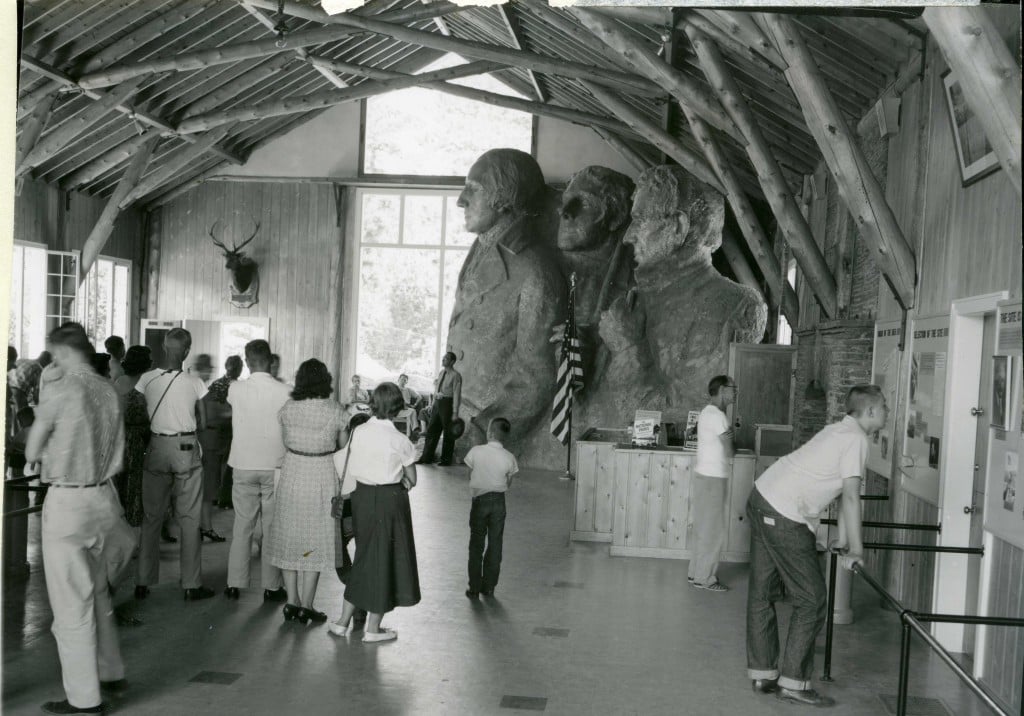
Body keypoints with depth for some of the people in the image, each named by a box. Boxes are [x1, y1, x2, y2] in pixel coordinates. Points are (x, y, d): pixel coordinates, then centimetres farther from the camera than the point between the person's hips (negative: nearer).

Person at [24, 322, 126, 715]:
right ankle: (109, 669, 35)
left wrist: (49, 449, 11)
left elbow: (32, 452, -7)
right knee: (97, 590, 22)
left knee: (71, 601, 3)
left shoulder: (61, 390, -16)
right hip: (102, 495, 7)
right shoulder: (108, 390, 3)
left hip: (68, 502, -7)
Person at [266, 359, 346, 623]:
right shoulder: (335, 411, -11)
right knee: (315, 541, 7)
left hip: (291, 473, 2)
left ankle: (292, 600, 17)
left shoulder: (287, 410, -4)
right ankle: (306, 605, 10)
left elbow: (285, 442, 3)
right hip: (322, 475, -2)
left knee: (289, 536, 14)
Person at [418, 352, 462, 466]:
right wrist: (433, 404, 16)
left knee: (448, 433, 6)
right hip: (437, 402, 7)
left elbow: (456, 394, -15)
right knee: (432, 430, 9)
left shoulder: (455, 375, -12)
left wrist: (455, 412, -17)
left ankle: (446, 460, 18)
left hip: (447, 403, -7)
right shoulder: (441, 373, 11)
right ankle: (427, 457, 18)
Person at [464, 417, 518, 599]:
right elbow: (508, 483, 1)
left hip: (479, 500, -1)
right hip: (498, 501, 1)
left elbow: (470, 476, -1)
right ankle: (489, 587, 16)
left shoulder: (476, 451, -12)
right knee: (495, 545, 11)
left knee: (476, 545, 9)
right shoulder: (509, 458, -9)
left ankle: (474, 588, 12)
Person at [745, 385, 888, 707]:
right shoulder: (855, 439, -10)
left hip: (762, 498, 10)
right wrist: (856, 550, -9)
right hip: (784, 517, -10)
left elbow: (844, 495, 20)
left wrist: (843, 543, 20)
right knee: (811, 600, -2)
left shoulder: (841, 431, 19)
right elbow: (851, 497, -14)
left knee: (762, 593, 13)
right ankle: (793, 683, 3)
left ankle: (763, 674, 23)